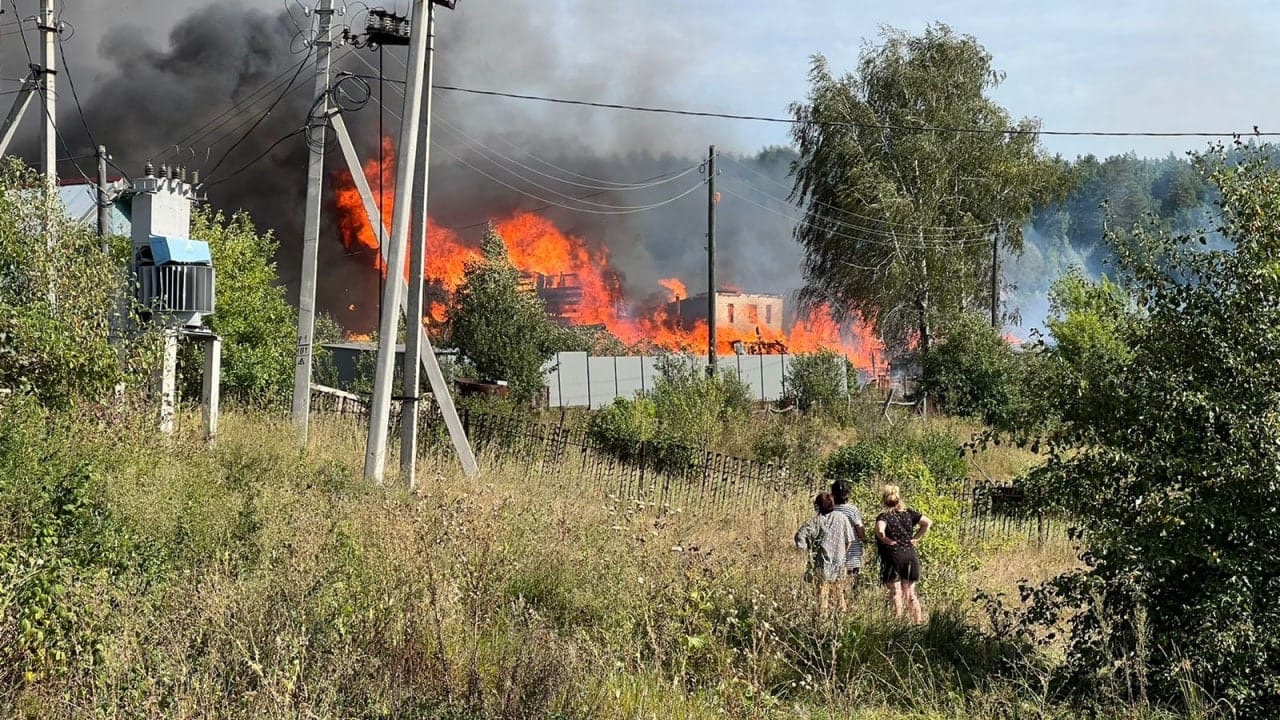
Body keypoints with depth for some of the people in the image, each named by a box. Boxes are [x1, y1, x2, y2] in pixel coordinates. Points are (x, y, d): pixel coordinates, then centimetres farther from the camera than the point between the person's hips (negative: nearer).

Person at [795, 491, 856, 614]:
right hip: (839, 561, 3)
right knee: (839, 591, 16)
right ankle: (843, 610, 19)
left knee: (822, 591, 4)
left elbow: (800, 535, -16)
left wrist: (808, 548, -3)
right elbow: (849, 539, 2)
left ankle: (822, 614, 4)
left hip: (822, 562, -3)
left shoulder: (817, 520, -9)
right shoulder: (842, 517, 0)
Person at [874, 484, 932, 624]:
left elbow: (880, 531, -29)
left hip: (892, 558, -5)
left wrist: (887, 541, -11)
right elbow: (928, 523, 1)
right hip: (910, 557, 5)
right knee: (910, 594, 14)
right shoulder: (909, 513, 5)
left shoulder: (883, 517, -9)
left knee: (896, 595, 2)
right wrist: (915, 539, 4)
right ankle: (918, 621, 15)